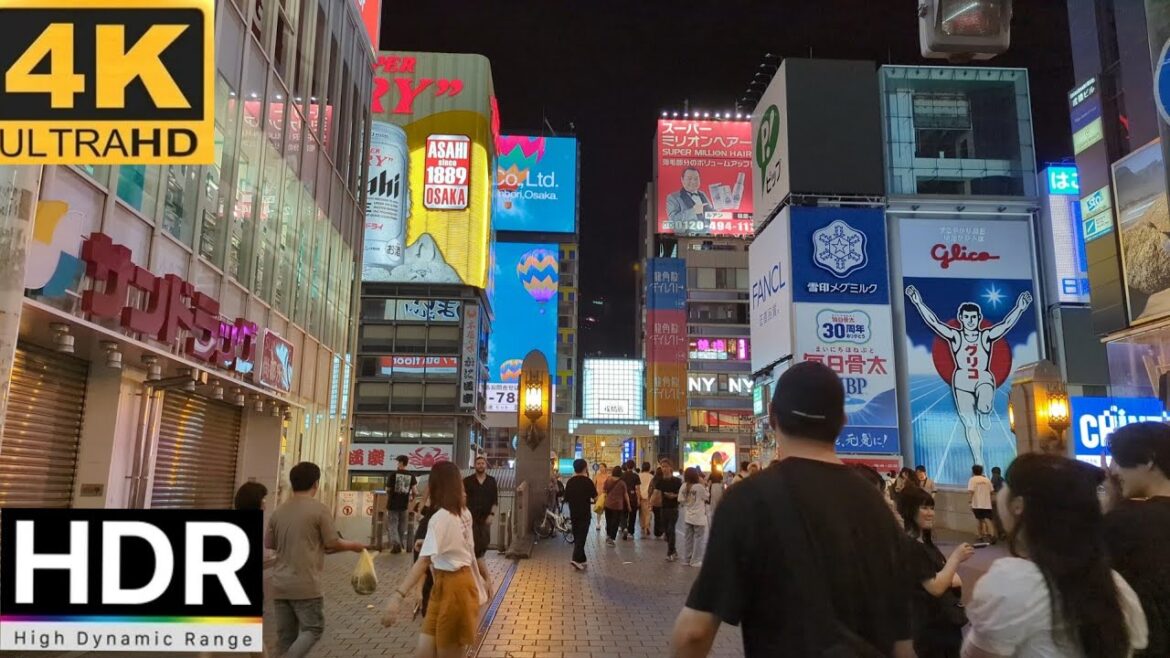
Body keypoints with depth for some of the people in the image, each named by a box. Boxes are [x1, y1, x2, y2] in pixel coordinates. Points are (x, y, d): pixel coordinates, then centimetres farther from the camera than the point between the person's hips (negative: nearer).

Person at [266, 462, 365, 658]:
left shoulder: (278, 511, 6)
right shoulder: (319, 510, -10)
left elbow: (268, 543, 15)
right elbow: (333, 544, -6)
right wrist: (353, 545, 12)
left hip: (279, 584, 6)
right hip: (305, 585, -6)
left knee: (285, 635, 13)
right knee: (313, 629, 5)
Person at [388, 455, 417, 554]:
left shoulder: (394, 474, -8)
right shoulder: (411, 476, -1)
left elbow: (389, 489, -3)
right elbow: (415, 491, -5)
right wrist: (412, 498, 16)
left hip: (393, 504, -3)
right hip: (404, 505, 3)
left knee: (393, 524, 3)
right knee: (402, 526, 15)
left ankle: (395, 542, -16)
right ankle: (402, 545, 21)